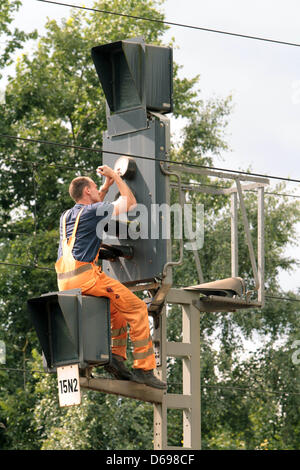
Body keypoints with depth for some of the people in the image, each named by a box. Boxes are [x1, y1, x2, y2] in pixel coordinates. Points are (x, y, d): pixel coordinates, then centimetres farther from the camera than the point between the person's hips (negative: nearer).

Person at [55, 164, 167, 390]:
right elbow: (130, 203, 7)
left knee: (117, 307, 25)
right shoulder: (93, 211, -2)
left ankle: (117, 356, 11)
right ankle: (144, 368, -8)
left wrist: (106, 186, 44)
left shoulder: (66, 216, 22)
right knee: (137, 308, -3)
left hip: (65, 281, 9)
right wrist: (115, 176, 18)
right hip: (86, 275, -9)